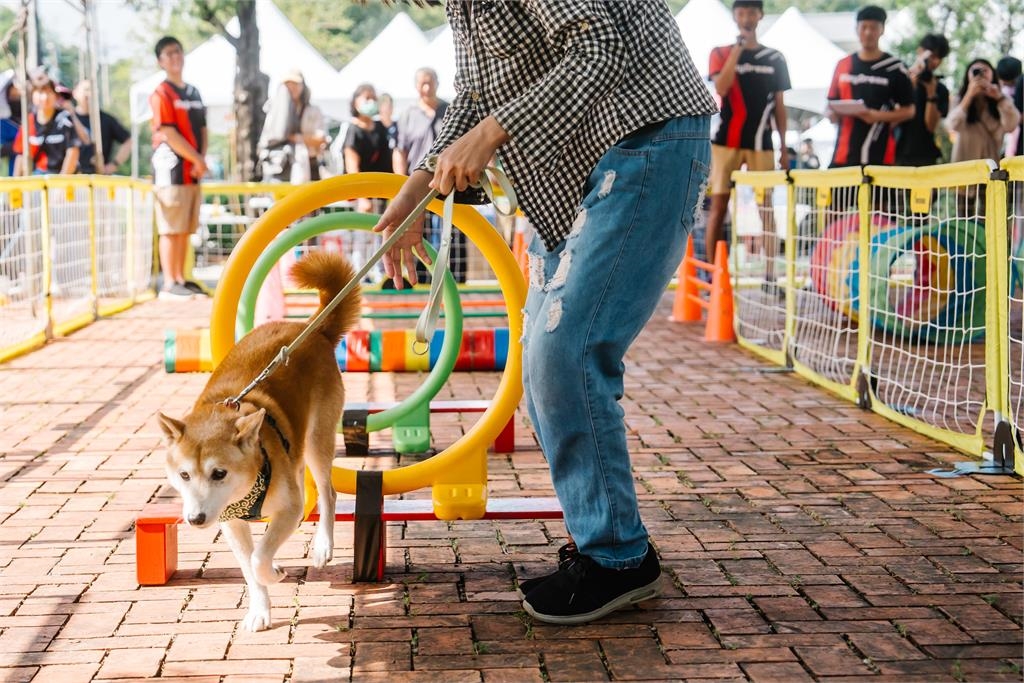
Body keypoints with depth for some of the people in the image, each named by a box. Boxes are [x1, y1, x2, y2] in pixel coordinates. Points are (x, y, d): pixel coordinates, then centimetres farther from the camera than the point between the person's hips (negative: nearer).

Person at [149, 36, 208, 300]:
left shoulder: (193, 93, 17)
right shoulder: (161, 94, -7)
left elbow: (202, 130, 16)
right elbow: (169, 133, -14)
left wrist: (201, 160, -1)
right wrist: (197, 159, -12)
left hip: (193, 170, 8)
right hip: (171, 168, -7)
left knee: (186, 229, 10)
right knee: (171, 229, -7)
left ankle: (181, 279, 16)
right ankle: (169, 283, -5)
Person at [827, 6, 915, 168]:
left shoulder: (895, 68, 2)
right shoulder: (843, 65, 13)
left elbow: (909, 110, 3)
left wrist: (878, 116, -13)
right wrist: (834, 113, -6)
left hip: (880, 156, -3)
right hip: (844, 154, 3)